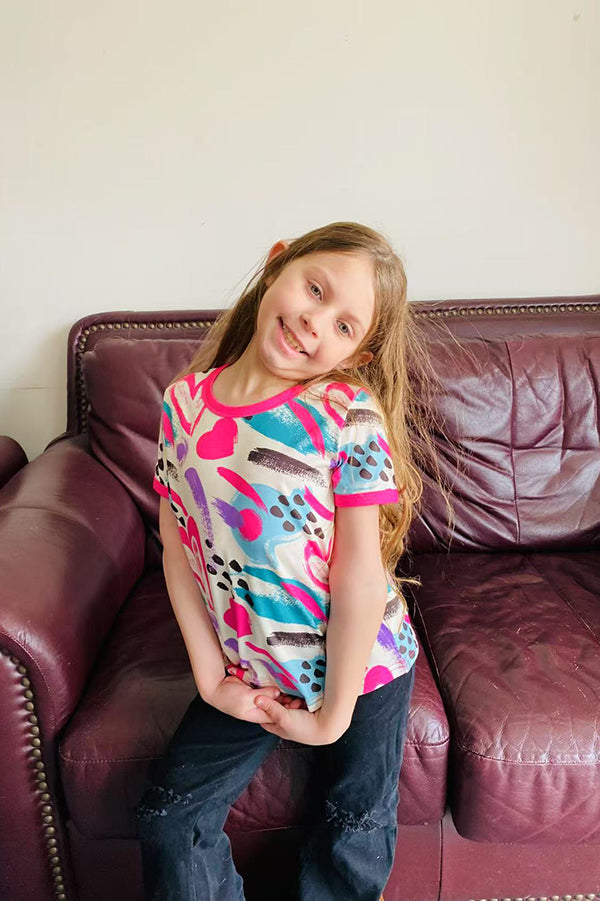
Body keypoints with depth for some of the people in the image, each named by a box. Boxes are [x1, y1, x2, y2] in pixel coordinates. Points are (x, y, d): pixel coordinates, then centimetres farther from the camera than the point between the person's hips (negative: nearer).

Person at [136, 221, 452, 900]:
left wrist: (334, 713, -14)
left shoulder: (348, 415, -21)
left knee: (352, 841, 15)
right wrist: (211, 679, -6)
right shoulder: (186, 401, -8)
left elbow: (360, 578, -20)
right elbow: (178, 550, -5)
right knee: (168, 819, 11)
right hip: (246, 675, 4)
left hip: (361, 667, -3)